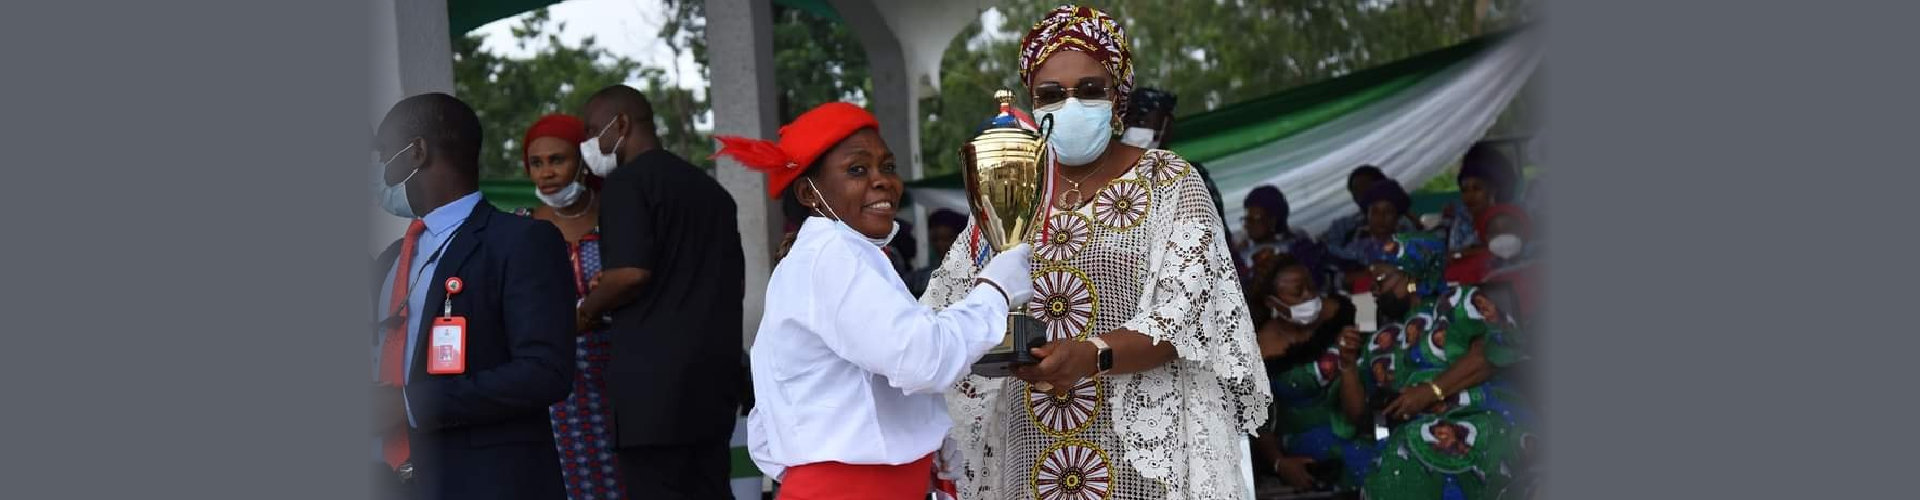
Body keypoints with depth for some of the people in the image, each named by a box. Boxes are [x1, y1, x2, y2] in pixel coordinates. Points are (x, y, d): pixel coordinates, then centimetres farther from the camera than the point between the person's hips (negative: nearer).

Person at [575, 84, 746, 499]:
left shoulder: (627, 182, -6)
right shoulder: (709, 187, 18)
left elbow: (631, 273, -18)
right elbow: (736, 282, 22)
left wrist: (586, 310, -2)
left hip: (654, 375, -8)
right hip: (717, 368, 8)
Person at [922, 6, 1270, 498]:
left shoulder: (1170, 184, -1)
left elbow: (1182, 317, -11)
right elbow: (947, 303, 9)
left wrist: (1093, 355, -27)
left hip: (1141, 446, -3)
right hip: (1032, 449, 3)